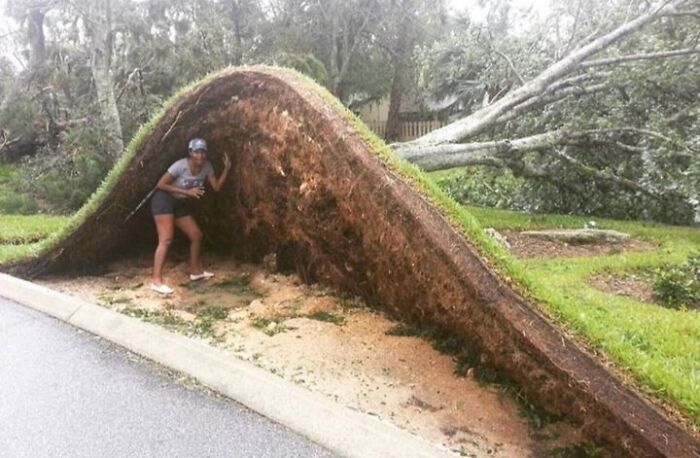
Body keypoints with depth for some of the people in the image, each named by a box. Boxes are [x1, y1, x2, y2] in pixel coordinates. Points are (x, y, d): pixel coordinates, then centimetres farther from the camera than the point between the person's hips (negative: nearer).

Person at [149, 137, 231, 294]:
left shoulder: (207, 166, -4)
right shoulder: (180, 165, -23)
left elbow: (216, 187, -5)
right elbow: (161, 184, -21)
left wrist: (227, 168, -14)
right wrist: (187, 191, -25)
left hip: (181, 204, 7)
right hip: (164, 200, -7)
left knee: (196, 235, 8)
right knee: (166, 239, -18)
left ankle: (195, 271, 25)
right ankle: (156, 281, -20)